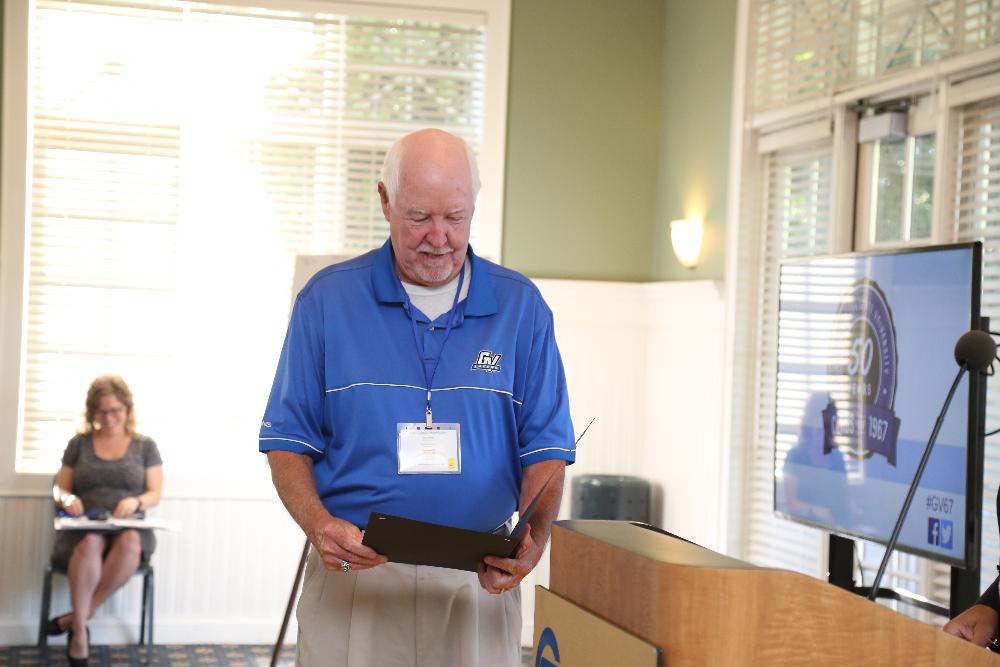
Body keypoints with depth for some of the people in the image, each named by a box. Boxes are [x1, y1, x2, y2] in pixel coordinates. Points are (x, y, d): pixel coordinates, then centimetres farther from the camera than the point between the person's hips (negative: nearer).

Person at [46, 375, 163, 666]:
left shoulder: (144, 446, 13)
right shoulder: (79, 443, 15)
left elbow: (154, 494, 8)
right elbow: (60, 488, 17)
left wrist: (136, 502, -15)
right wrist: (67, 498, -8)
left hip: (130, 527, 0)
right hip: (84, 527, 0)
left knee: (130, 542, -39)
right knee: (90, 543, -39)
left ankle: (77, 617, -27)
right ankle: (80, 633, -35)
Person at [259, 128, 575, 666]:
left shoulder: (520, 306, 4)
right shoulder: (328, 299, 2)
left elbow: (546, 446, 3)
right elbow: (289, 441, 2)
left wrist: (533, 536, -16)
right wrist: (318, 523, -17)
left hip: (478, 580, 1)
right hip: (354, 567, -1)